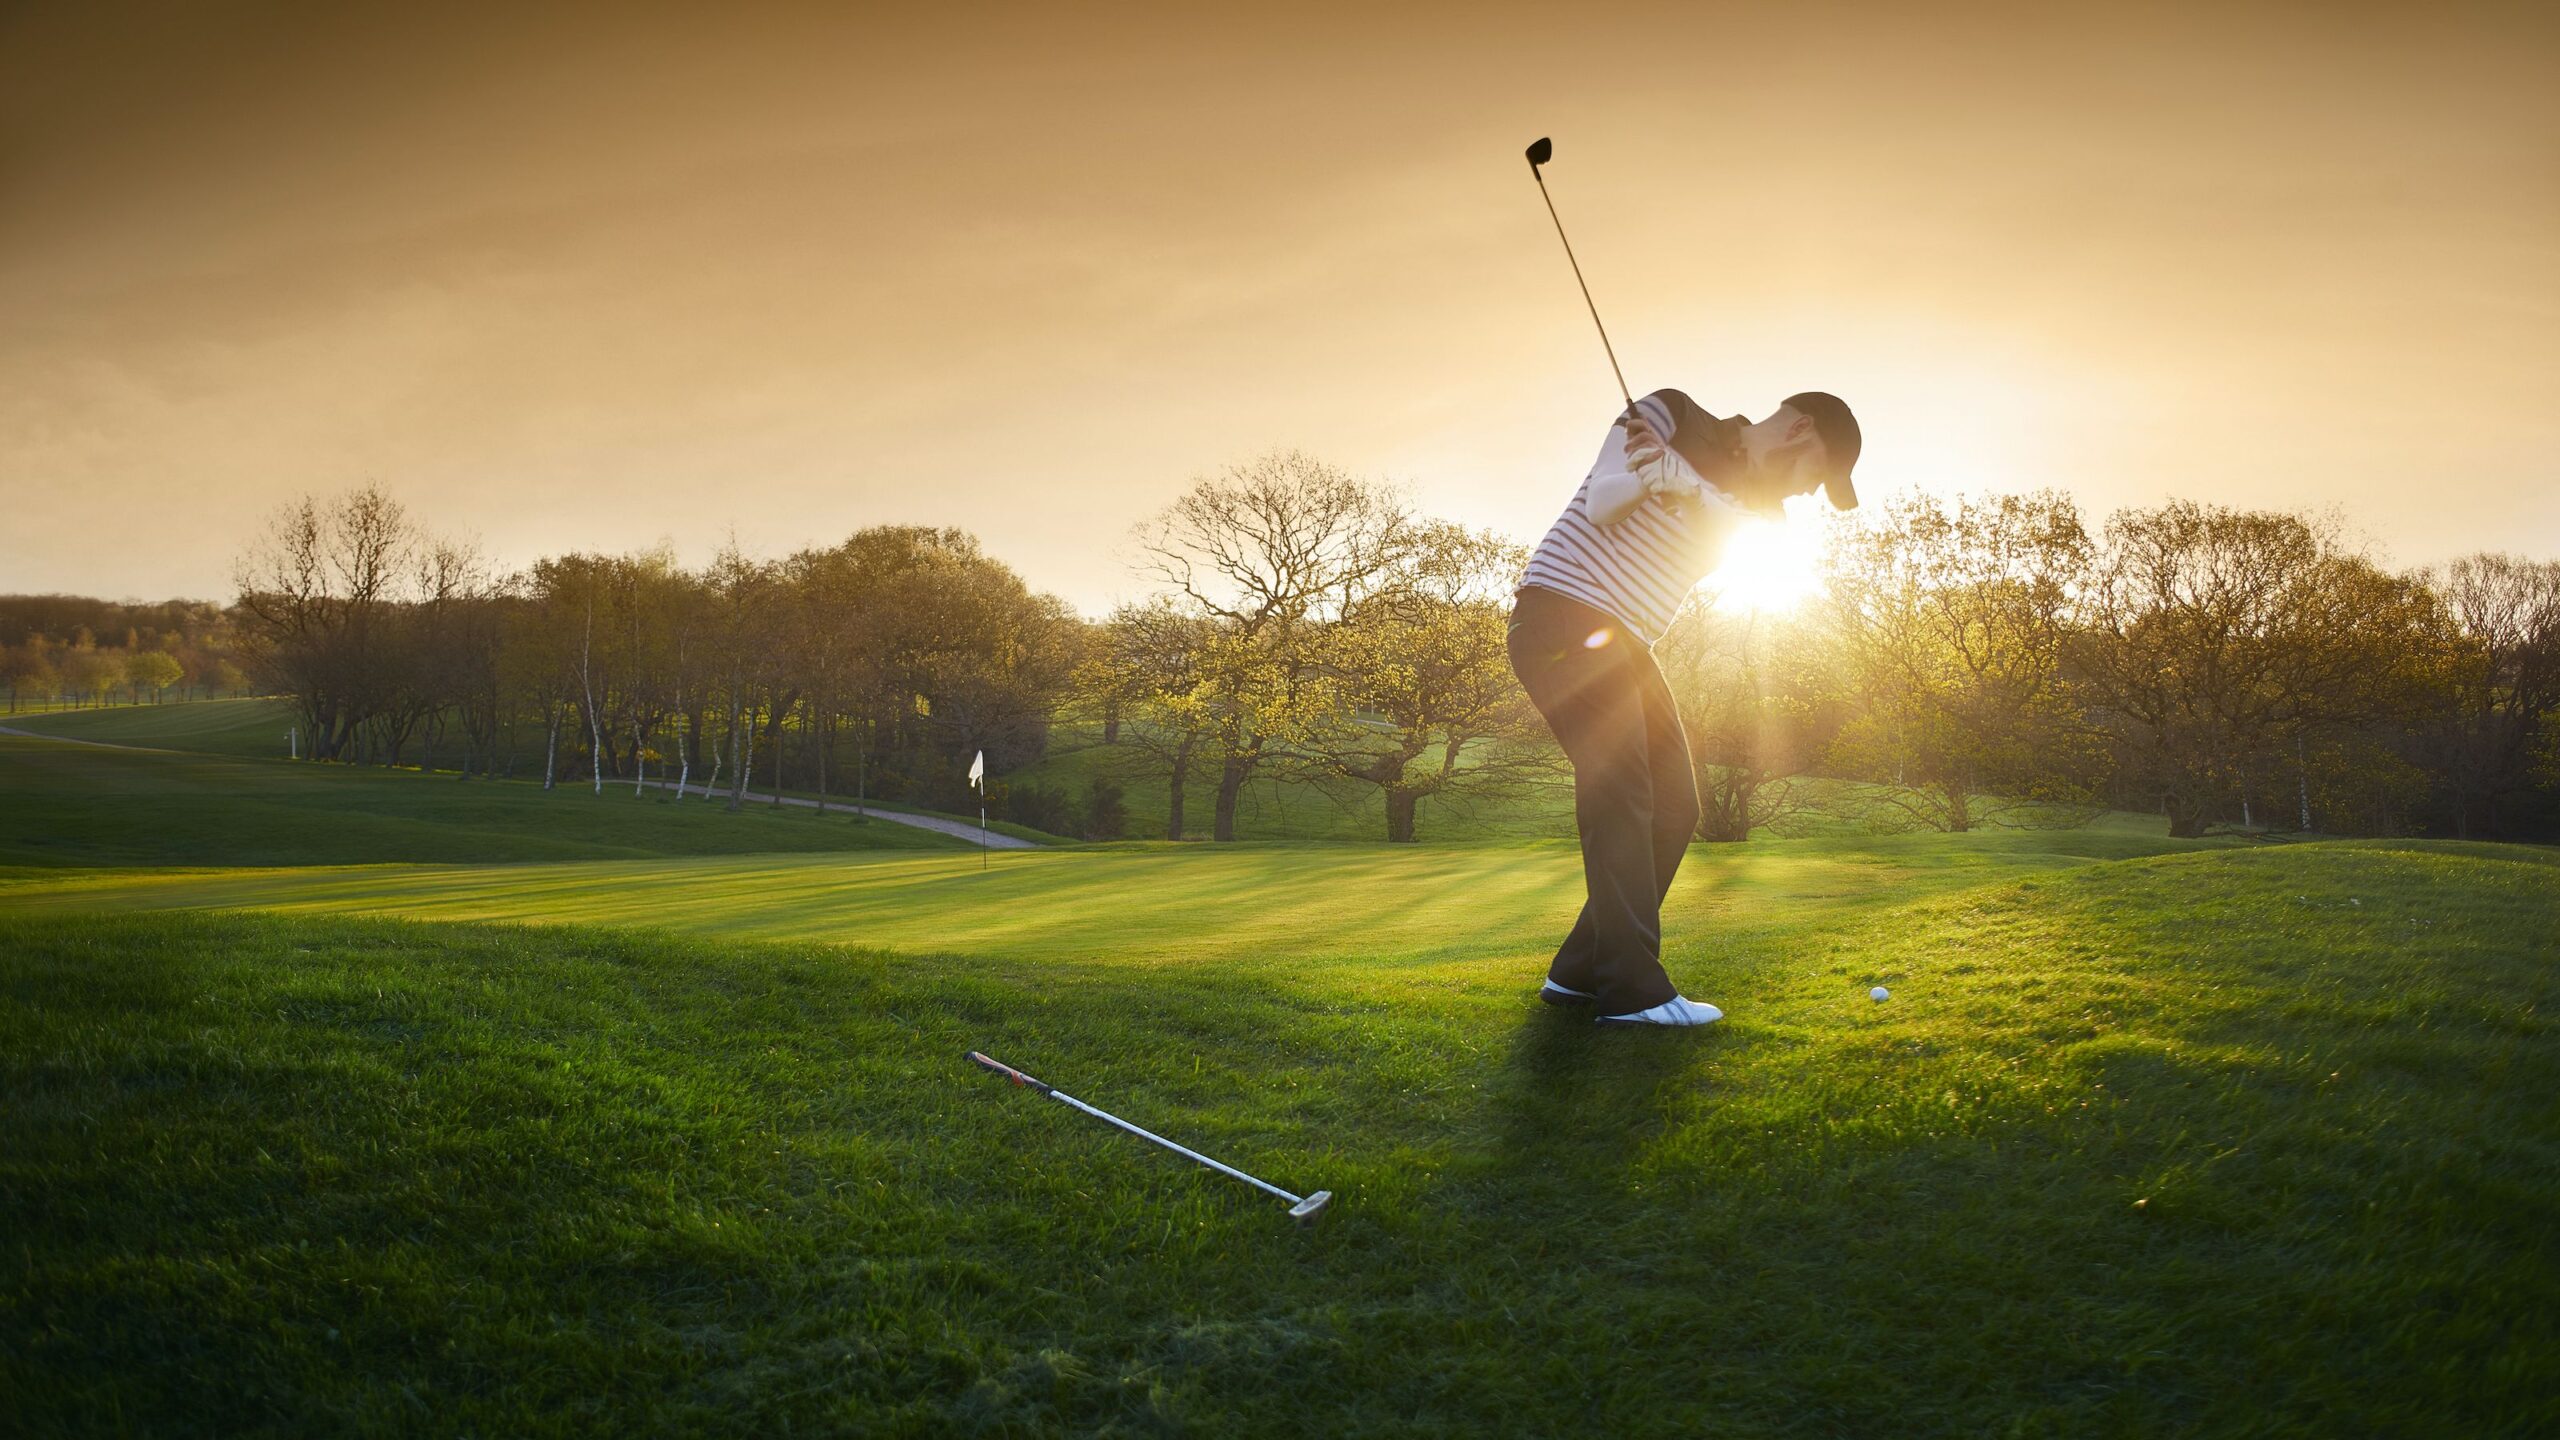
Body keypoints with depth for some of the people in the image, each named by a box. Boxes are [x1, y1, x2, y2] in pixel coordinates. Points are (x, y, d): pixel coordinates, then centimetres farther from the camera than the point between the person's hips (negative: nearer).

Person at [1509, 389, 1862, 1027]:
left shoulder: (1751, 504, 13)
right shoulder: (1675, 414, -3)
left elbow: (1729, 526, -12)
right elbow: (1599, 504, -11)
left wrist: (1687, 485, -31)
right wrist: (1641, 478, -31)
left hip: (1624, 643, 8)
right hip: (1562, 610, -8)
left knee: (1673, 806, 4)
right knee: (1620, 786, -19)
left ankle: (1579, 972, 9)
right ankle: (1634, 990, -19)